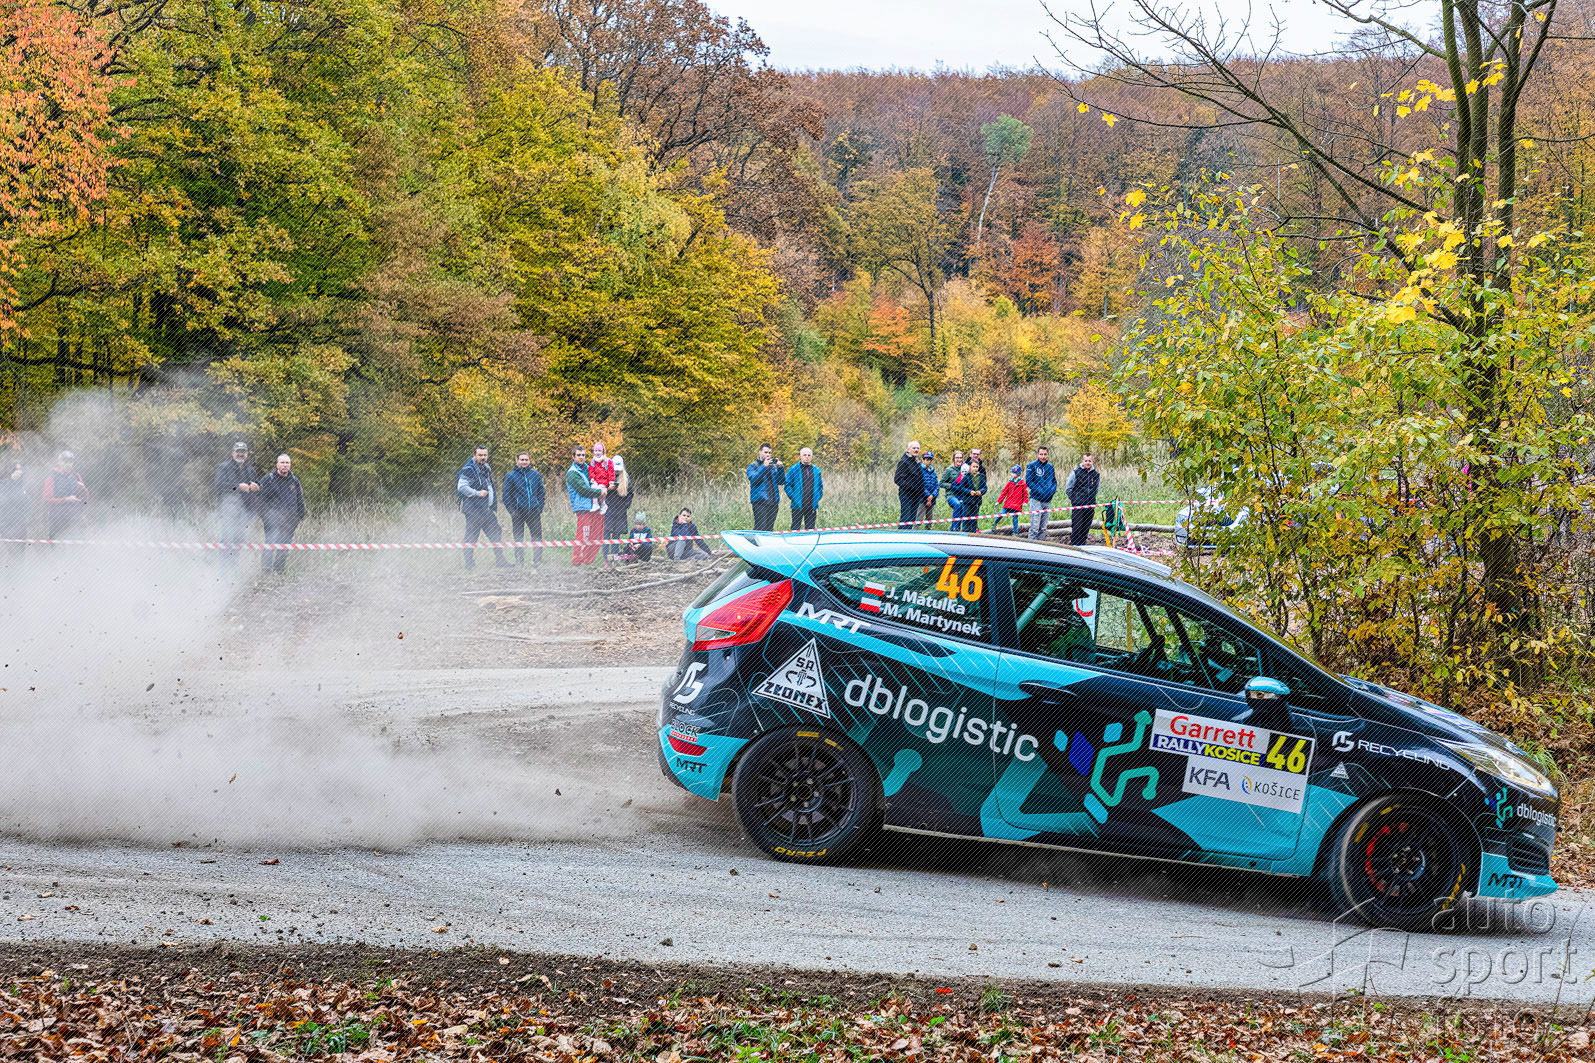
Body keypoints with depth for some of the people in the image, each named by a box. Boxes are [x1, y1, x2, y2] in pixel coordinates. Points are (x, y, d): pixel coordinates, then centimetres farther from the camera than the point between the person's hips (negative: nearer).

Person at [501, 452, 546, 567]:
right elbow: (506, 495, 2)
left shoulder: (536, 475, 9)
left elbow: (541, 493, 15)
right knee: (518, 537, 2)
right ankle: (519, 562, 7)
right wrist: (512, 511, -7)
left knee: (537, 536, -1)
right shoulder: (511, 476, 1)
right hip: (518, 512, -2)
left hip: (534, 511, 2)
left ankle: (537, 560, 4)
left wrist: (539, 508, 3)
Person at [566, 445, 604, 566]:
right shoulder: (572, 473, -5)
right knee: (583, 536, -13)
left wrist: (602, 487, 7)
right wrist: (599, 492, -8)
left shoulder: (588, 468, 18)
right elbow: (583, 490, -14)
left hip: (596, 507, 8)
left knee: (596, 537, 7)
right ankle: (576, 562, -9)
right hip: (583, 508, -8)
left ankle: (589, 561, 14)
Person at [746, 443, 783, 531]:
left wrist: (780, 468, -5)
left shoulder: (774, 466, 16)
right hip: (759, 501, -5)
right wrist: (764, 466, -18)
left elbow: (781, 481, 10)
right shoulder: (752, 466, 5)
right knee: (760, 528, -14)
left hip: (773, 501, 5)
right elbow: (753, 479, -12)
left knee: (770, 528, 4)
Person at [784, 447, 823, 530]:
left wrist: (817, 500, 6)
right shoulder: (793, 469, -1)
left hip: (812, 507, 3)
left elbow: (820, 486, 17)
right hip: (798, 506, -3)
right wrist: (794, 498, -9)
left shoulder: (816, 470, 10)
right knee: (795, 529, -1)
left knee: (810, 529, 6)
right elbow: (787, 485, -1)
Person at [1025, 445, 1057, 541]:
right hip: (1036, 499, -5)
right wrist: (1040, 491, -17)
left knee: (1043, 528, 9)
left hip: (1047, 500, 5)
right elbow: (1028, 481, -9)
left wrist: (1052, 490, -2)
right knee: (1035, 526, -11)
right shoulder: (1032, 466, -4)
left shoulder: (1050, 466, 12)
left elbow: (1054, 481, 19)